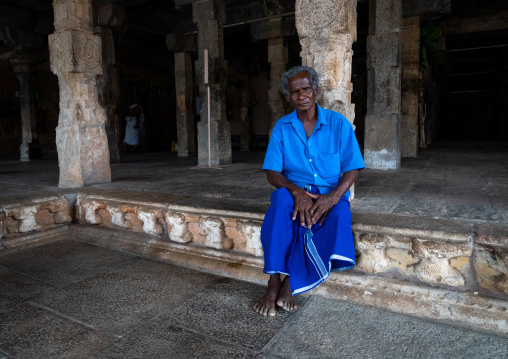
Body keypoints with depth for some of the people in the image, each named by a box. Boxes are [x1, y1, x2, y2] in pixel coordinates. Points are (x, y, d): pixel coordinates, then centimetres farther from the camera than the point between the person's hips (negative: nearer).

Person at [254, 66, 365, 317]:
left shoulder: (338, 124, 3)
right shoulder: (282, 128, 5)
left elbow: (352, 169, -1)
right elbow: (272, 173, -3)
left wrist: (332, 197, -20)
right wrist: (297, 192, -23)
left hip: (331, 195, 0)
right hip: (295, 191, 0)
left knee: (339, 213, -34)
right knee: (281, 198, -35)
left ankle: (291, 282, -22)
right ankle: (274, 283, -32)